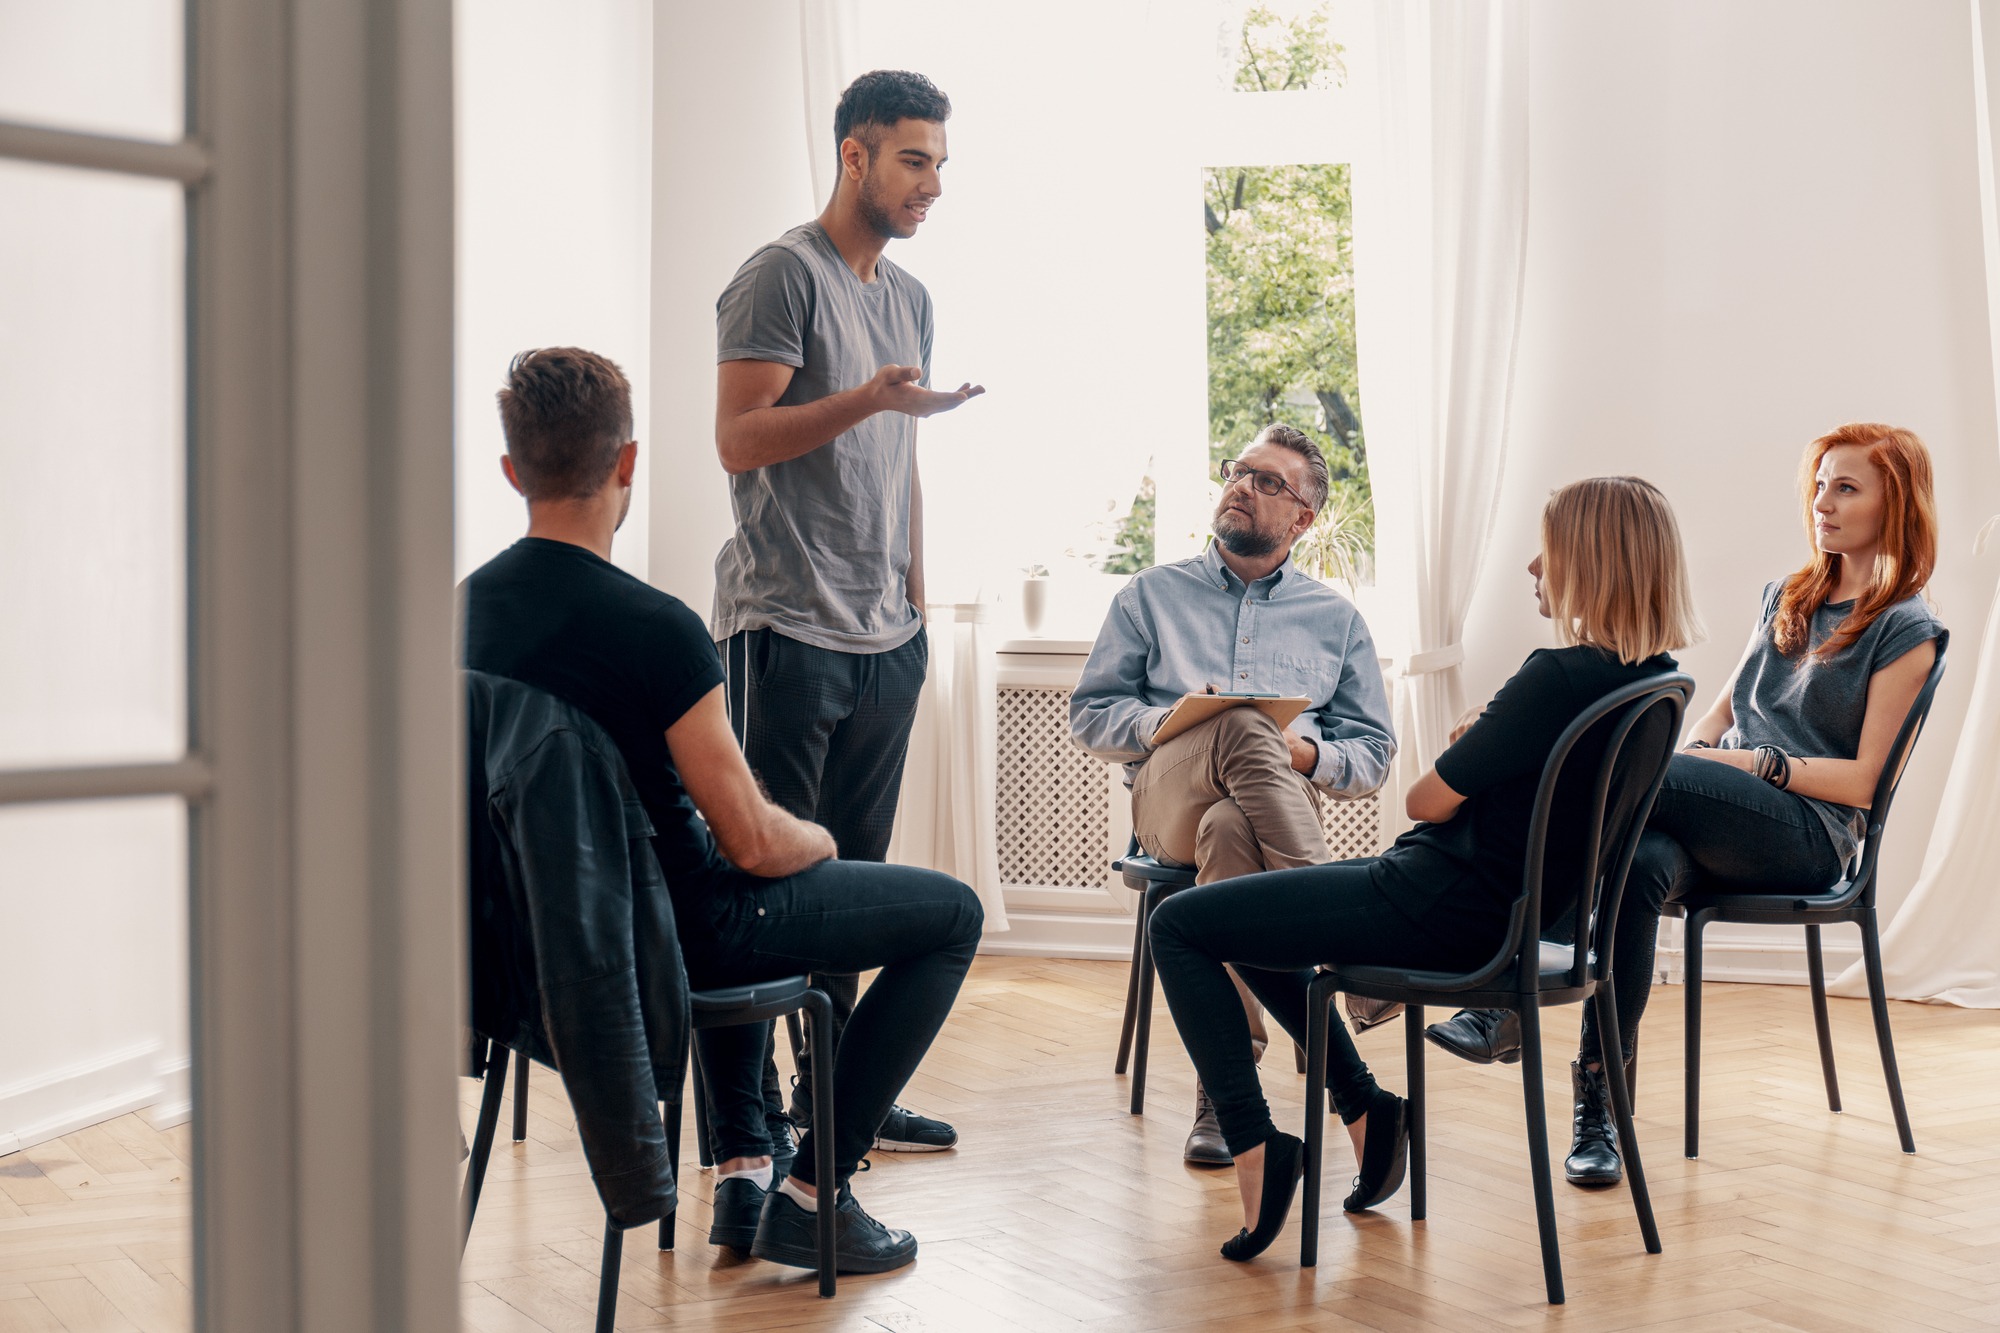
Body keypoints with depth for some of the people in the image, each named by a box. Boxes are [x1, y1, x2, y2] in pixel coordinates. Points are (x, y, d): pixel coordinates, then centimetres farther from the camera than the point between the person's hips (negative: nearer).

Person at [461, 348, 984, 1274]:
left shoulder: (467, 606, -4)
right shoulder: (651, 627, -27)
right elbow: (754, 842, -23)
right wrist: (820, 840, 1)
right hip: (666, 931, -8)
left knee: (737, 890, 39)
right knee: (953, 913, 8)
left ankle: (741, 1166, 32)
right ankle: (811, 1193, 7)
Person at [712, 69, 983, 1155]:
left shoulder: (909, 297, 18)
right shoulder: (783, 275, -6)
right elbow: (738, 441, -13)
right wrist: (867, 400, -24)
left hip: (886, 634, 7)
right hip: (789, 625, -7)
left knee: (855, 869, 10)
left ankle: (834, 1087, 17)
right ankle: (747, 1106, 4)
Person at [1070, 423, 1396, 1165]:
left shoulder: (1336, 620, 25)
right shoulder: (1153, 595, 25)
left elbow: (1373, 756, 19)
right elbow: (1089, 716, 17)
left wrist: (1307, 755, -5)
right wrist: (1165, 723, -5)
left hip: (1284, 798, 1)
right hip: (1167, 792, -1)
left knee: (1229, 828, -40)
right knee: (1243, 729, -39)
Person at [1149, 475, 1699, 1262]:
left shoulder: (1562, 679, -27)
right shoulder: (1652, 678, 1)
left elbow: (1428, 800, -16)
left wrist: (1462, 750, 3)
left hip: (1443, 911, -10)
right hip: (1513, 904, 10)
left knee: (1179, 926, -1)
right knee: (1251, 921, 28)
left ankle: (1256, 1146, -3)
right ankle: (1365, 1108, 26)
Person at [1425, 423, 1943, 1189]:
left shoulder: (1905, 631, 3)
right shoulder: (1785, 597, 24)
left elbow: (1862, 780, -4)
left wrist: (1758, 763, -13)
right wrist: (1695, 756, 4)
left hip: (1809, 832, -5)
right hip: (1726, 822, 6)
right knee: (1641, 862, -33)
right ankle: (1600, 1107, -33)